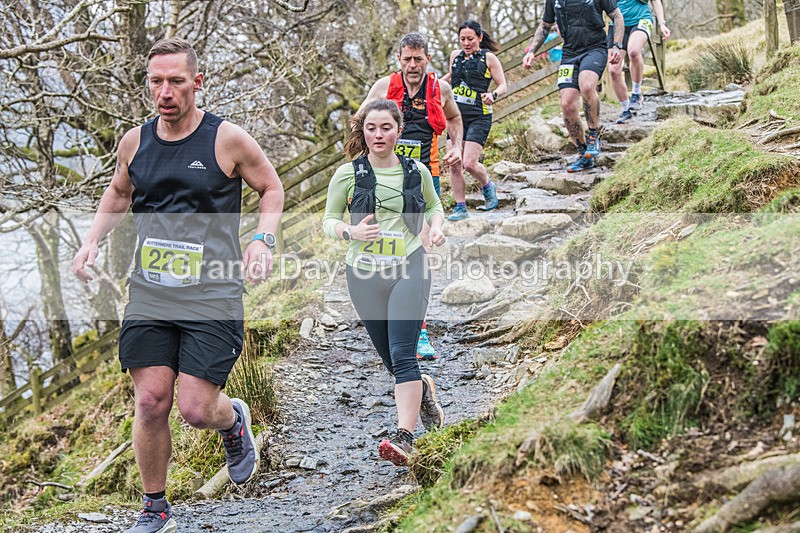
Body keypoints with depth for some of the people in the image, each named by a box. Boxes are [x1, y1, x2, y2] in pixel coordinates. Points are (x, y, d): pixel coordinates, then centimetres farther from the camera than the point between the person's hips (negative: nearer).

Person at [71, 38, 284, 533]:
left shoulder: (227, 139, -6)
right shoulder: (135, 141, 6)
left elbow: (272, 187, 8)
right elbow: (119, 193, 25)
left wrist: (263, 239, -9)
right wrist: (93, 240, 10)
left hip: (212, 296, -3)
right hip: (149, 295, 4)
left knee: (196, 409, -8)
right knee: (150, 402, -1)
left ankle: (234, 420, 30)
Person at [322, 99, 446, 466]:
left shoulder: (417, 172, 5)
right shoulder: (348, 175, 0)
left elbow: (433, 204, 23)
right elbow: (329, 219, 6)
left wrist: (436, 226, 1)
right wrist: (351, 232, -15)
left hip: (409, 269, -1)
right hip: (365, 274, 2)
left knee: (402, 355, -15)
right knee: (390, 359, 11)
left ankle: (404, 437, -17)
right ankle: (424, 389, 44)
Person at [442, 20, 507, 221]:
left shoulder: (488, 58, -2)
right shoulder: (455, 56, 11)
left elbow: (503, 85, -2)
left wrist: (493, 95, -21)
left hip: (478, 116, -5)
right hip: (456, 115, 5)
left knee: (469, 163, -15)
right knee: (454, 165, 0)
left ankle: (487, 186, 17)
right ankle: (460, 207, 10)